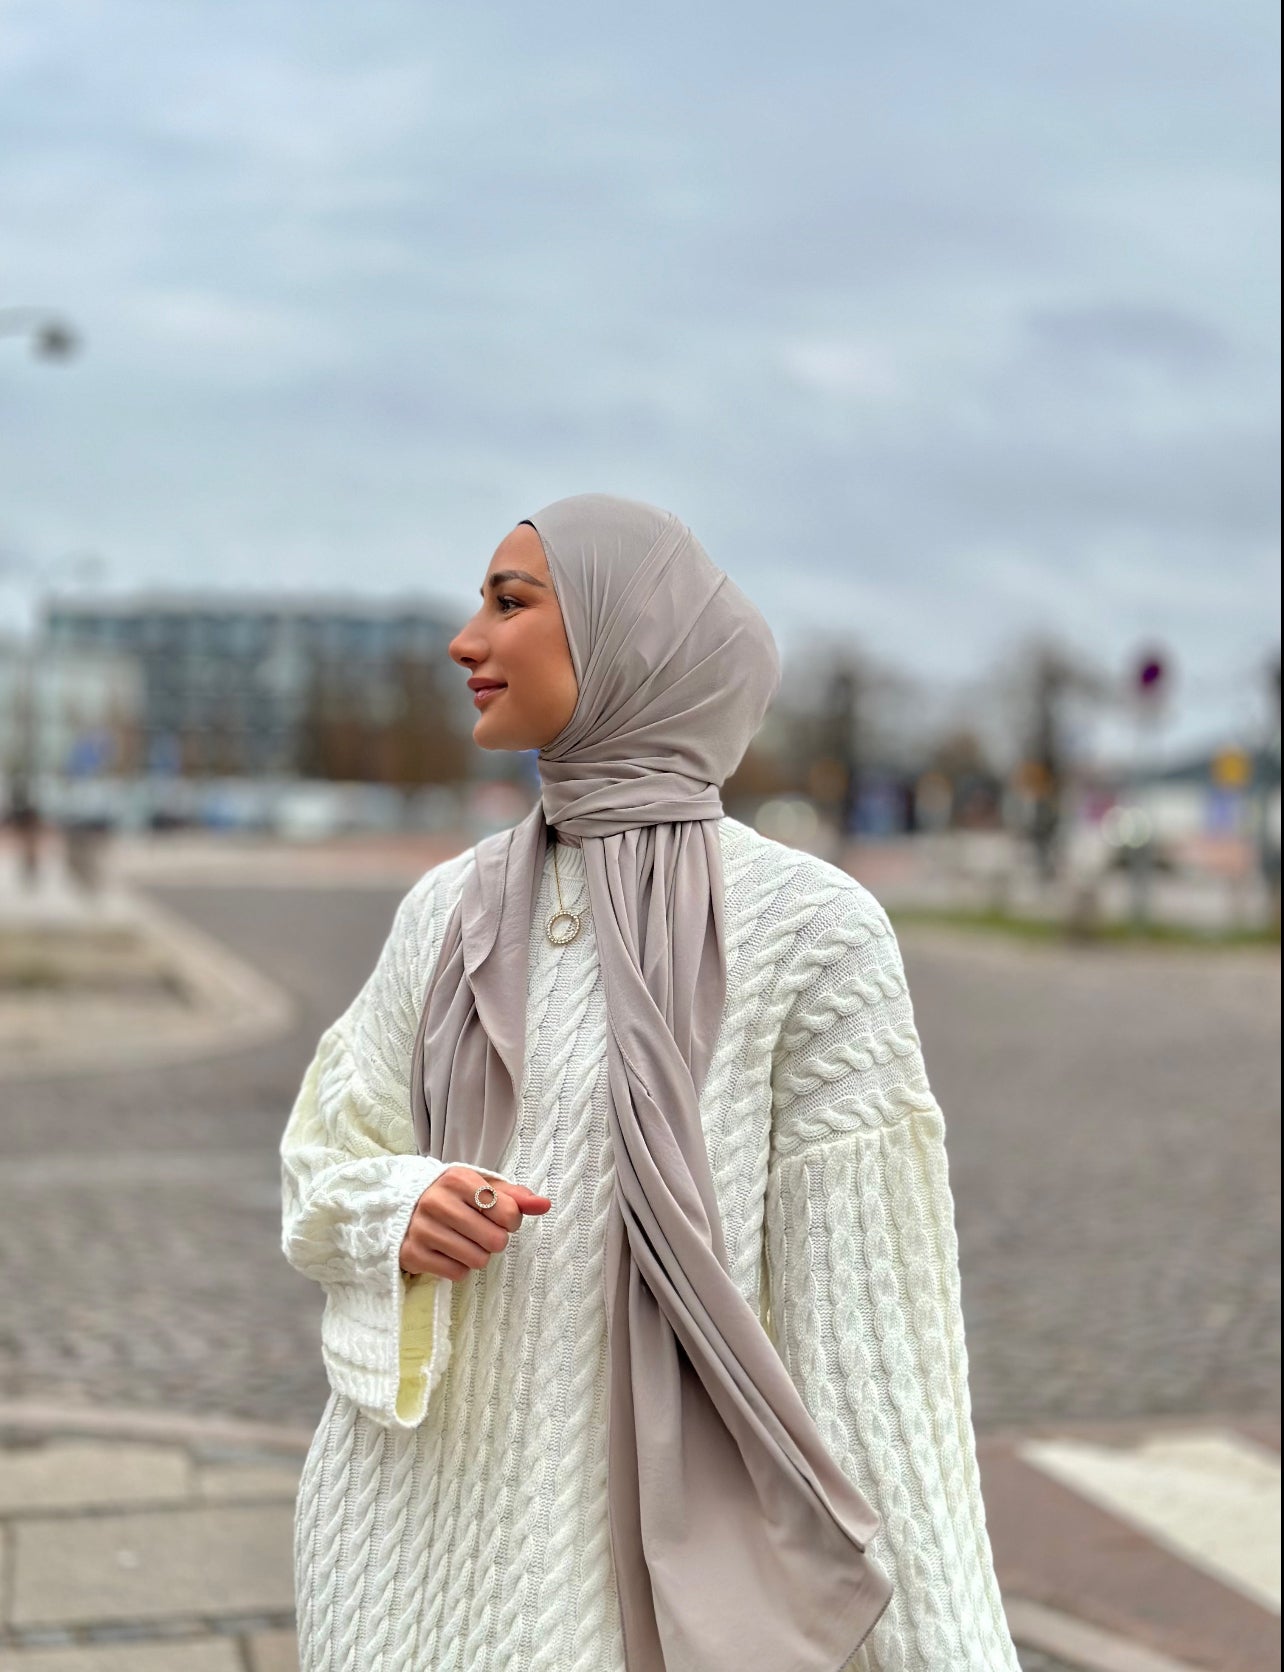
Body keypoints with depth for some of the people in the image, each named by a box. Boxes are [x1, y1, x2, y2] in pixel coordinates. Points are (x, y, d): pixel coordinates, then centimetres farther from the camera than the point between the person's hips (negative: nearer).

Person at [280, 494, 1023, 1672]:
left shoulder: (810, 928, -12)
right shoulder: (452, 910, 3)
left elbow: (865, 1305, -12)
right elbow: (329, 1170, 9)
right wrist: (406, 1216, -14)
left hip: (645, 1542, -4)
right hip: (422, 1529, 5)